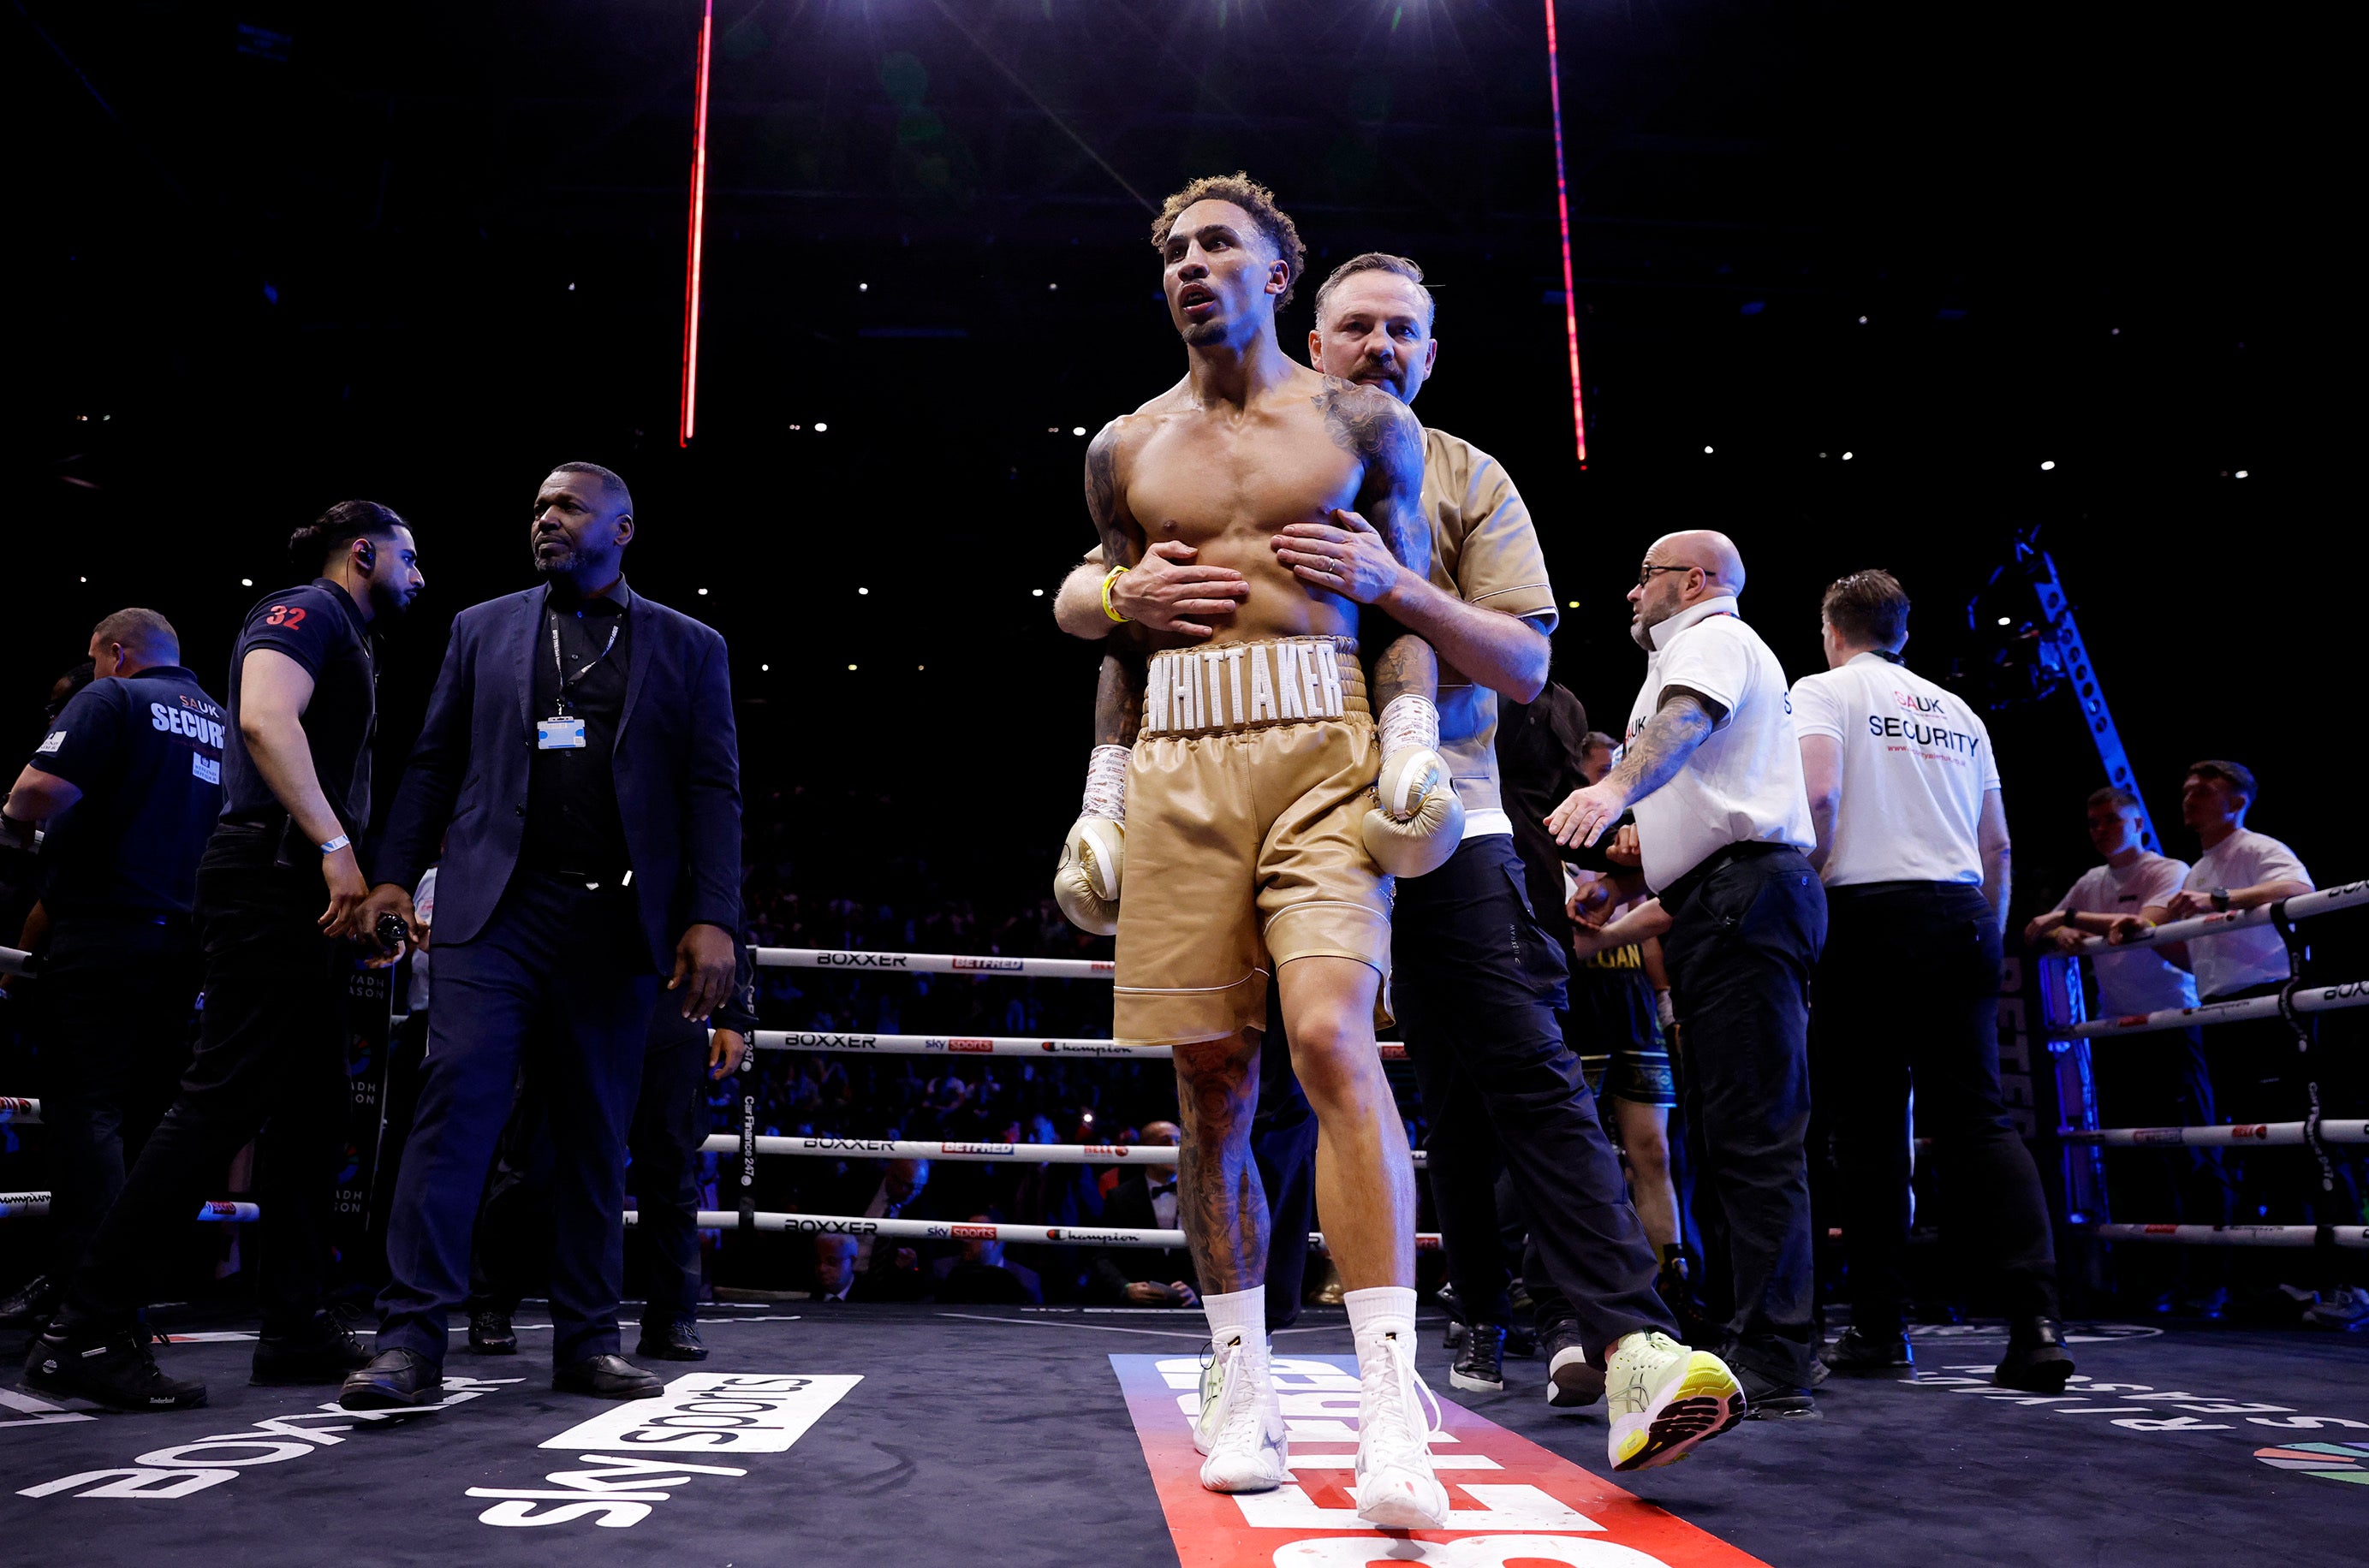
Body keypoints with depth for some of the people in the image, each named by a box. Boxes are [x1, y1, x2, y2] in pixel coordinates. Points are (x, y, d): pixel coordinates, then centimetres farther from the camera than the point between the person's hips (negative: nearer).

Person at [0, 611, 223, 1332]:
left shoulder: (111, 698, -4)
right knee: (148, 1113, 10)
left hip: (106, 929, -6)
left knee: (85, 1110, -5)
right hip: (186, 943, 7)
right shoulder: (223, 723, 16)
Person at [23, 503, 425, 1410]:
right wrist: (336, 845, -27)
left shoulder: (344, 643, 27)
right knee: (222, 1102, -14)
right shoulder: (304, 612, -3)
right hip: (271, 882, -11)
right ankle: (84, 1334, -10)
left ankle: (295, 1329, 13)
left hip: (305, 898, 11)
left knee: (311, 1116, 9)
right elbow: (266, 719, -22)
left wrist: (361, 895, 22)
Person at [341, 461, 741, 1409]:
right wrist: (394, 875, 0)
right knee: (455, 1104, -10)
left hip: (616, 925, 0)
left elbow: (713, 790, 3)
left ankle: (587, 1343, 15)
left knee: (597, 1135, 6)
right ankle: (412, 1340, -5)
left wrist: (712, 919, -7)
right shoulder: (483, 629, 15)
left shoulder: (689, 649, 10)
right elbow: (434, 763, 13)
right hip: (494, 906, 0)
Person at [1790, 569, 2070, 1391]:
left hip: (1870, 913, -4)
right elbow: (1998, 845, 19)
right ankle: (2035, 1321, -10)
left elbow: (1816, 795, -12)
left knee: (1871, 1120, 0)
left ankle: (1879, 1329, 4)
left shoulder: (1825, 690, 5)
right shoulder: (1958, 711, 21)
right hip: (1961, 915, 4)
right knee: (1977, 1115, 3)